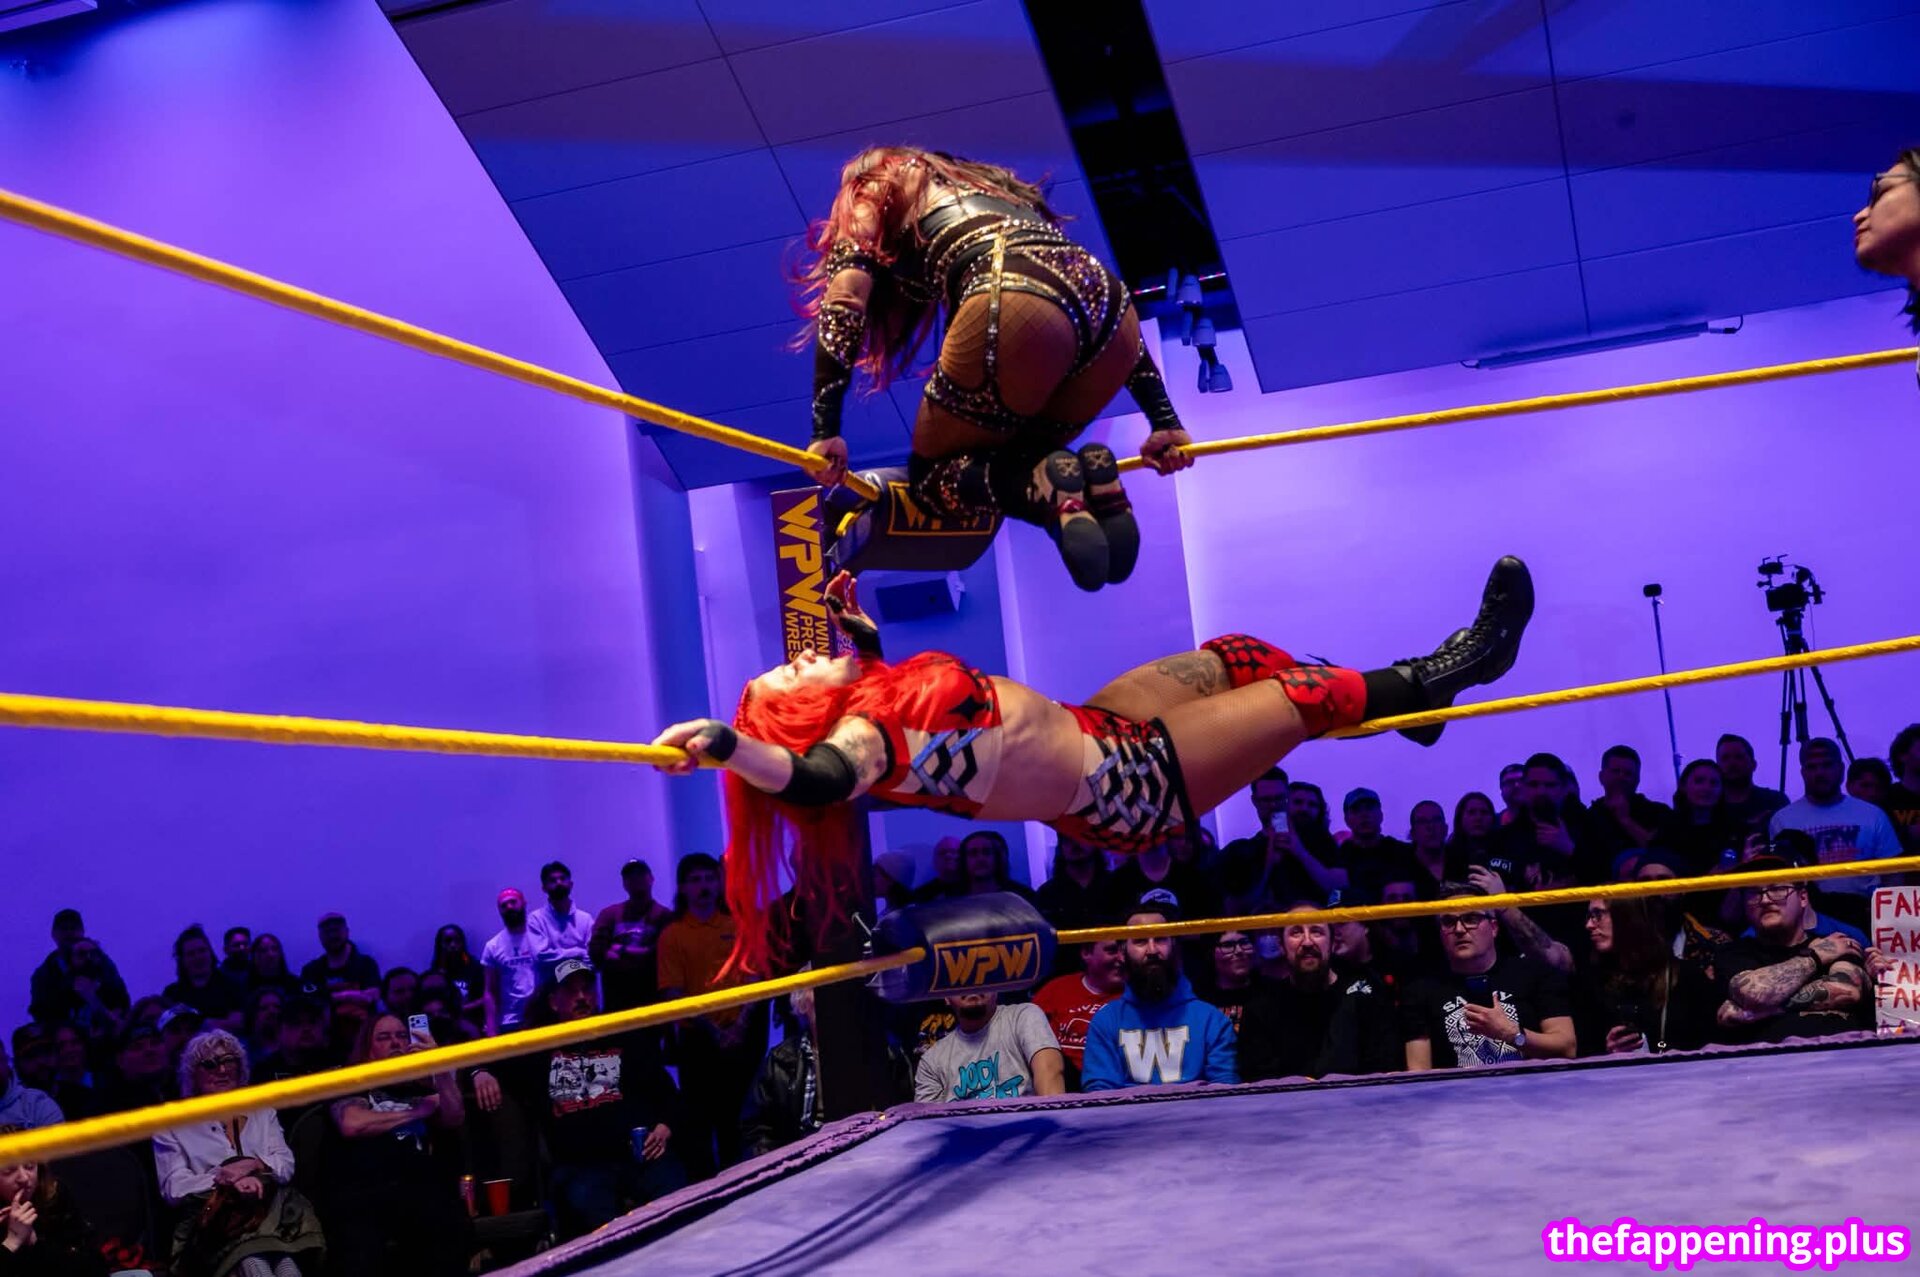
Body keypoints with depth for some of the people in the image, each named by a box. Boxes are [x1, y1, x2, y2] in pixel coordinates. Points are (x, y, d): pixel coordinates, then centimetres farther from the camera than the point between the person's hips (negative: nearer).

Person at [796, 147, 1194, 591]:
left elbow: (844, 303, 9)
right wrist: (1163, 421, 28)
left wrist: (825, 432, 4)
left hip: (1013, 306, -5)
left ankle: (1046, 492, -14)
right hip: (1112, 307, 6)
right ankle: (1091, 480, -5)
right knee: (1018, 458, 26)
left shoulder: (871, 196, 28)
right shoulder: (997, 186, 41)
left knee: (932, 477, 14)